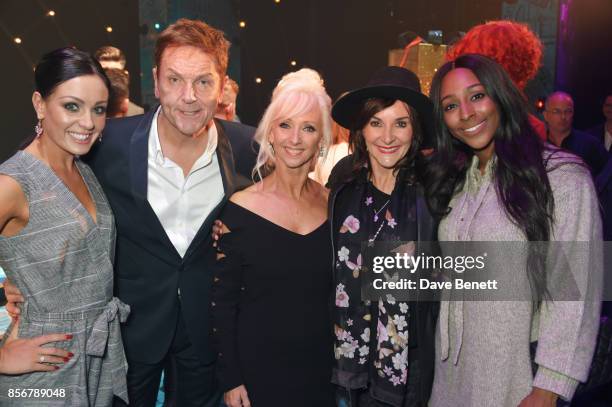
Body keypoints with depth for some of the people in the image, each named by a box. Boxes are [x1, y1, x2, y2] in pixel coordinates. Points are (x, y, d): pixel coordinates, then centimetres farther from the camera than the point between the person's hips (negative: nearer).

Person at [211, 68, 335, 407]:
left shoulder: (333, 204, -2)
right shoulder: (240, 208, -12)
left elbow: (338, 291, 6)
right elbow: (223, 301, -7)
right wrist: (230, 378, -7)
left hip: (322, 363, 3)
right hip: (258, 362, -3)